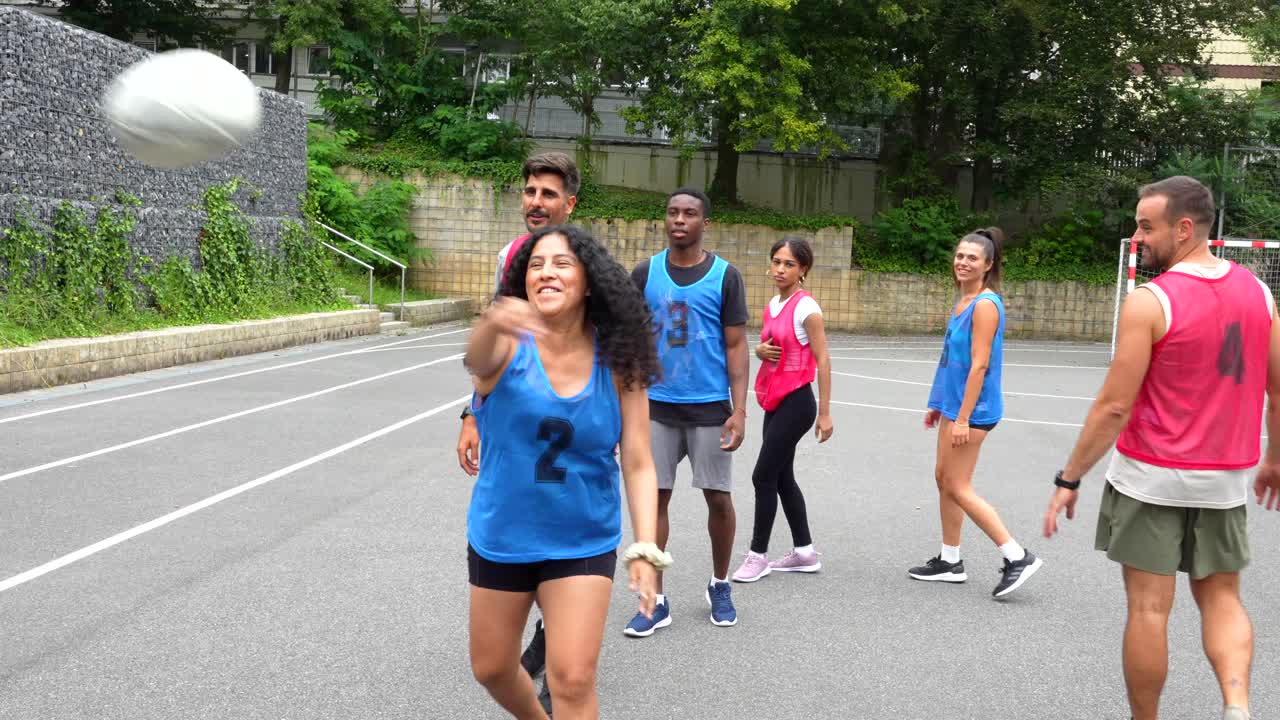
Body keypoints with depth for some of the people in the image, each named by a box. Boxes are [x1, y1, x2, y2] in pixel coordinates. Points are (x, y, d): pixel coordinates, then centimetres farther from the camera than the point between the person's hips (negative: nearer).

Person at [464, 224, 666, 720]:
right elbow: (476, 359, -40)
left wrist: (645, 550, -20)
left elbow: (638, 465, -9)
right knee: (491, 669, 18)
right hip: (501, 537, 1)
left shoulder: (617, 363, -11)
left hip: (583, 544, -1)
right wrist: (493, 324, -64)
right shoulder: (511, 343, -15)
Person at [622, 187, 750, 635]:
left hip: (710, 408, -1)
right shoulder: (645, 273, 3)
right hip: (656, 406, 2)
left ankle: (720, 587, 28)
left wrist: (738, 411, -10)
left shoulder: (725, 276, -3)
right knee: (653, 497, 1)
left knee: (718, 498, 6)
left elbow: (736, 347, -2)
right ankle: (655, 601, 11)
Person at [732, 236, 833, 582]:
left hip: (796, 401, -8)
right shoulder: (772, 304, 10)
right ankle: (804, 552, 23)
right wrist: (760, 350, -3)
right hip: (774, 400, 8)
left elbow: (823, 361, -13)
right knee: (782, 477, 12)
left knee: (764, 476, -6)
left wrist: (824, 413, -15)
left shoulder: (806, 307, -13)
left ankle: (758, 555, 5)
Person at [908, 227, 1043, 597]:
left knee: (958, 488, -5)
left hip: (972, 409, -10)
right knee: (944, 478, 14)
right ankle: (950, 560, 24)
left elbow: (979, 365, -21)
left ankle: (1017, 557, 0)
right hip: (954, 405, 10)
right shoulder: (963, 300, 11)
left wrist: (963, 418, -22)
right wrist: (939, 404, 20)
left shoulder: (985, 304, -17)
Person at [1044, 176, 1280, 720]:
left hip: (1150, 477, -5)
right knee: (1221, 598, 17)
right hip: (1223, 481, 5)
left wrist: (1069, 480, -9)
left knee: (1149, 607, 6)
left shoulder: (1149, 301, -16)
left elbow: (1114, 405, -17)